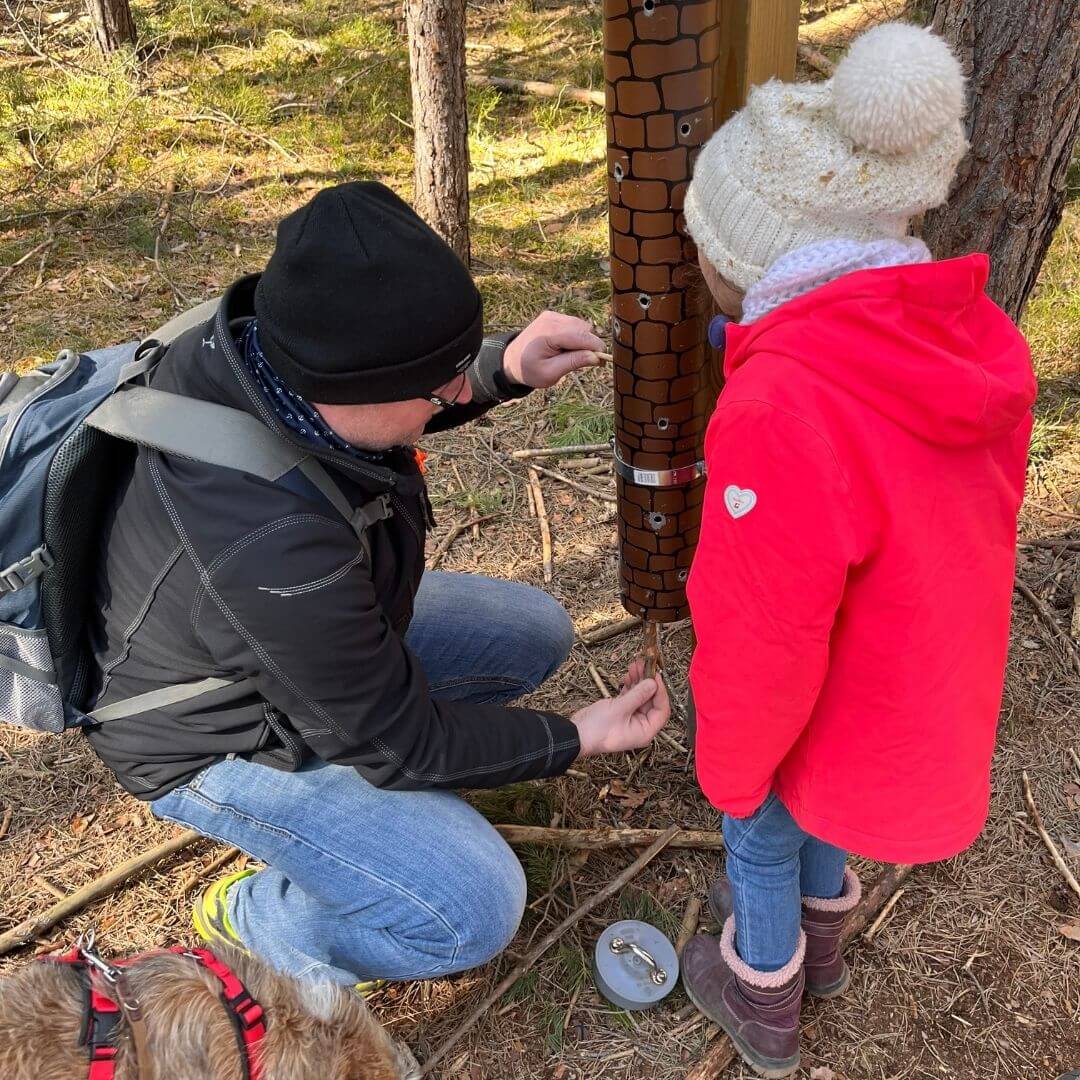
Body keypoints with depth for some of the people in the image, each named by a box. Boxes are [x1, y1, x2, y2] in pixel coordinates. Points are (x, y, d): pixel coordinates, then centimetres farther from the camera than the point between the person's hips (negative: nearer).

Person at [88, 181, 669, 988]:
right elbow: (398, 743, -25)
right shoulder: (276, 555, -43)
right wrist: (576, 739, -16)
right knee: (475, 912, -17)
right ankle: (251, 919, 9)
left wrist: (505, 368, -14)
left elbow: (400, 406, 4)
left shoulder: (259, 343, -22)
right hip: (225, 738, -7)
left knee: (537, 633, 9)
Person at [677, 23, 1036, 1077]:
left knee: (763, 834, 22)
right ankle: (816, 941, 60)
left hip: (839, 716, -6)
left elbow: (760, 644, -28)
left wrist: (731, 769, -9)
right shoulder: (975, 337, -13)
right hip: (932, 692, 7)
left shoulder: (780, 415, -38)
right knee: (823, 810, 32)